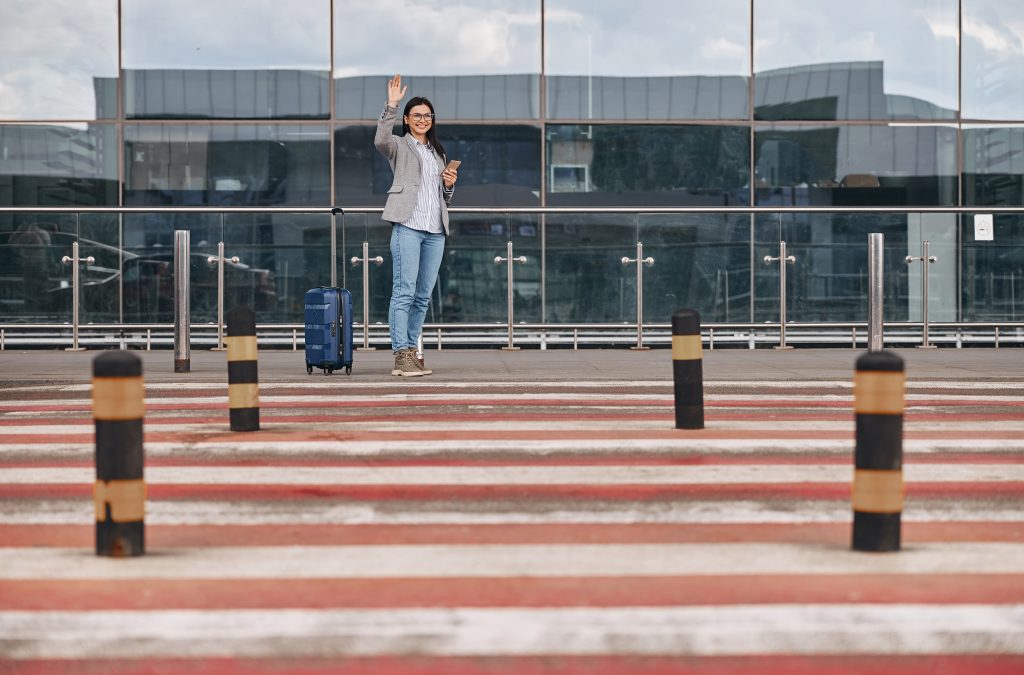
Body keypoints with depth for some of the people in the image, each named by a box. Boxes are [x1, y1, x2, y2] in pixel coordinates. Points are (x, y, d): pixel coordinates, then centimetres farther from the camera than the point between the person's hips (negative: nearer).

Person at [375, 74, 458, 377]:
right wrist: (391, 105, -24)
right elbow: (380, 139, -19)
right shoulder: (399, 146, 6)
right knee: (404, 292, -11)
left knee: (423, 296, 7)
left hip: (436, 230, 7)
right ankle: (401, 357, -14)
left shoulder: (438, 152, 25)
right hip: (408, 226, -7)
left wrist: (450, 184, 7)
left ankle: (412, 352, 12)